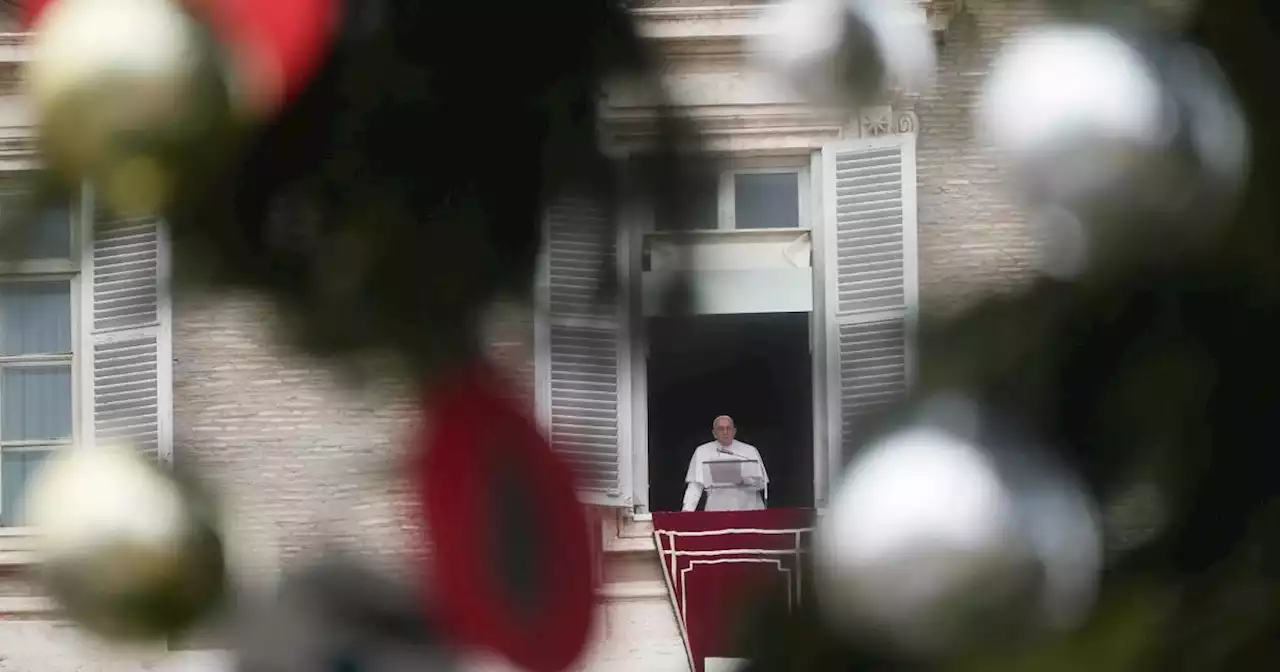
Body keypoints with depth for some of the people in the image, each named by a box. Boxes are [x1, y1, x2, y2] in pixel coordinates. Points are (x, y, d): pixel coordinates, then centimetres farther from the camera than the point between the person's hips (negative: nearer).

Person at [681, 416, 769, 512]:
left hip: (747, 508, 1)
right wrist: (688, 509, -10)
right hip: (716, 509, 0)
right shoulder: (702, 452, 8)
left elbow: (761, 483, 5)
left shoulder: (750, 451, 8)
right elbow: (696, 485, 4)